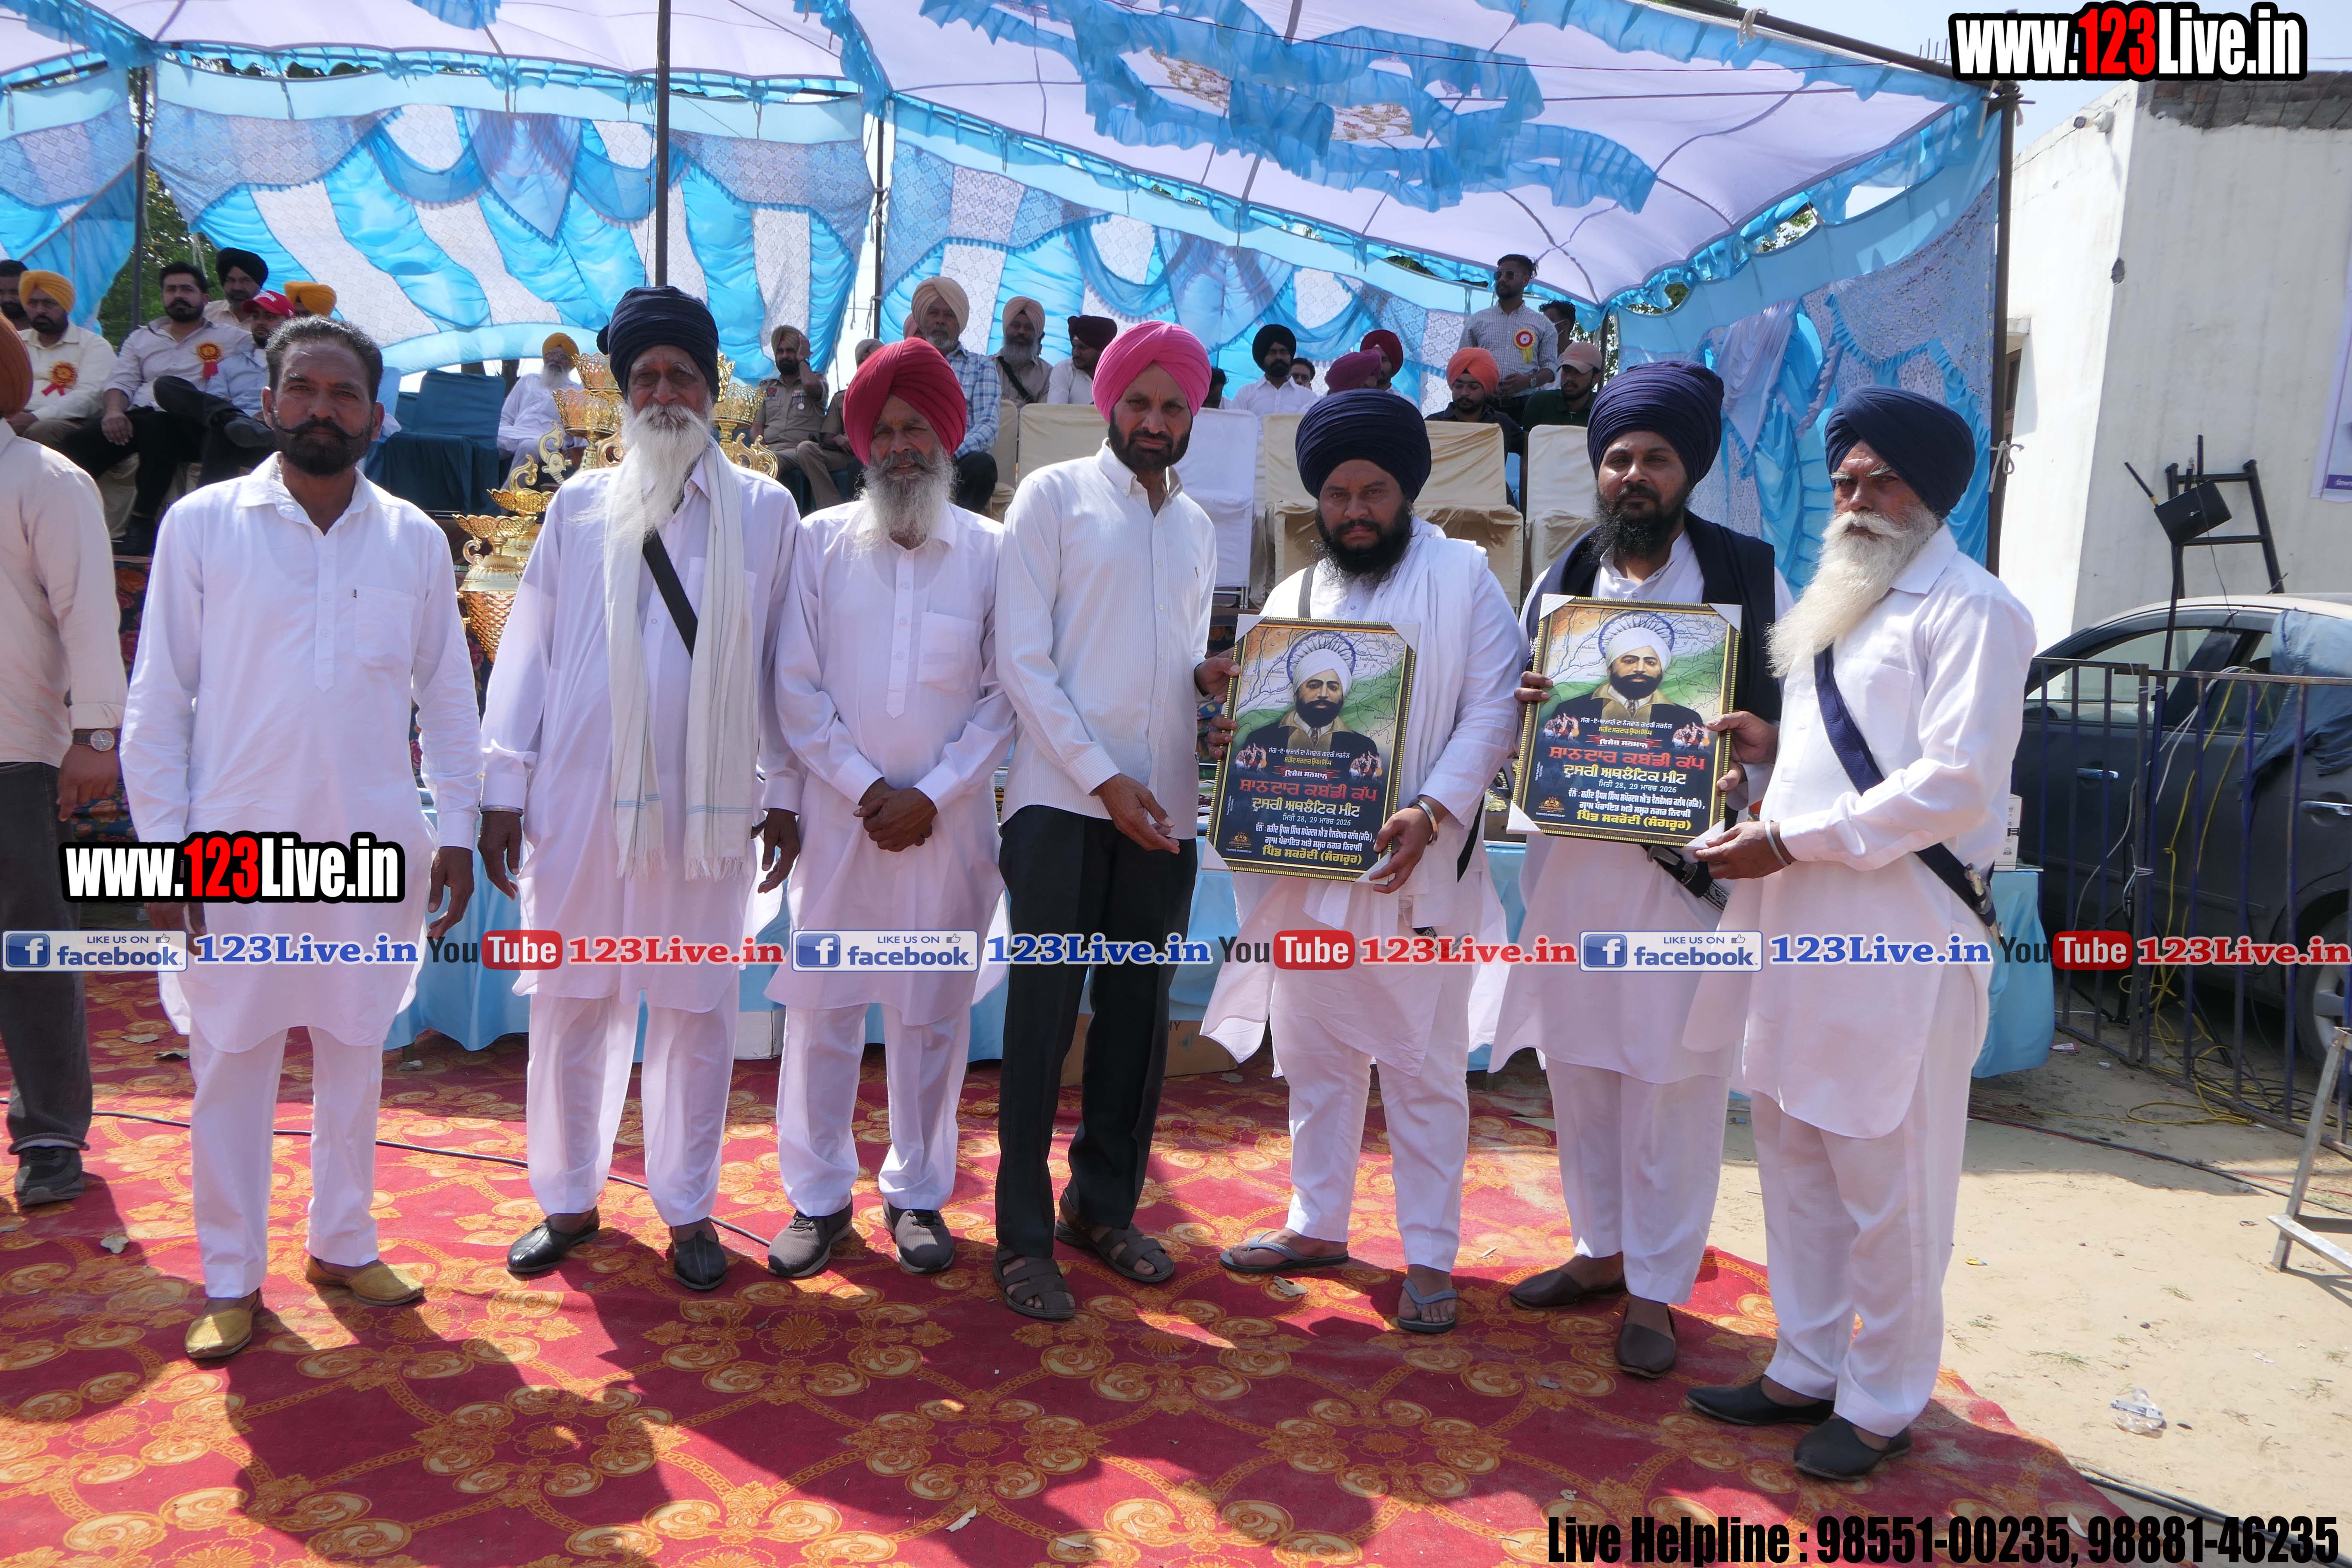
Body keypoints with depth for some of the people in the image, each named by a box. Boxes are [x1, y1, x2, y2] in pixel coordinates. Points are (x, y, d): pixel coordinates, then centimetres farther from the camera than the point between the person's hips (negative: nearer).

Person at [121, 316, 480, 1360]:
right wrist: (165, 848, -6)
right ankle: (230, 1279, 21)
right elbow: (158, 699, -1)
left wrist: (455, 831, 4)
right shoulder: (203, 525, -1)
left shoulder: (414, 540, 4)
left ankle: (343, 1243, 30)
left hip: (374, 844, 2)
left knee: (355, 1052, 13)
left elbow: (447, 696, 8)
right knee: (230, 1063, 6)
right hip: (238, 846, -2)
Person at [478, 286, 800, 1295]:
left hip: (709, 801, -1)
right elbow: (527, 651, 8)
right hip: (582, 796, 1)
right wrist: (503, 787, 5)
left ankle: (686, 1208, 23)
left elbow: (783, 662, 6)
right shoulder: (580, 507, 8)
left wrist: (784, 793, 4)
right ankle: (568, 1200, 27)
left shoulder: (765, 512, 5)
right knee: (570, 1005, 9)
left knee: (695, 1009, 7)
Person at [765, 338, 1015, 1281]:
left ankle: (918, 1193, 22)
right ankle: (817, 1195, 19)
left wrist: (931, 796, -8)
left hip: (948, 817, 0)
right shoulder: (820, 542, 2)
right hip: (840, 809, 0)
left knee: (932, 1009, 7)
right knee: (820, 1003, 4)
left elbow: (1004, 693, 0)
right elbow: (796, 688, 0)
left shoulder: (989, 550, 1)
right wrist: (866, 788, -8)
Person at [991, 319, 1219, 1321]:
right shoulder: (1054, 496, 1)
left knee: (1138, 1013, 10)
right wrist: (1103, 777, -13)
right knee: (1042, 1014, -2)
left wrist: (1212, 678, -1)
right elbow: (1022, 658, -7)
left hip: (1162, 810, 5)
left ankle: (1104, 1206, 24)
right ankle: (1024, 1235, 7)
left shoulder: (1196, 526, 17)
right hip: (1063, 798, -5)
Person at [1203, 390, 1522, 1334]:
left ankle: (1431, 1256, 14)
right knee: (1313, 1057, 15)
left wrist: (1434, 812, -21)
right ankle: (1317, 1226, 30)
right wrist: (1232, 741, -5)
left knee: (1423, 1067, 2)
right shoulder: (1294, 597, 14)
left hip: (1414, 870, -5)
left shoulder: (1463, 577, -1)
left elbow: (1493, 708, -9)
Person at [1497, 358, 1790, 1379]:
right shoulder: (1558, 583, 11)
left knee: (1674, 1080, 1)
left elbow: (1793, 714, 1)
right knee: (1578, 1065, 13)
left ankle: (1655, 1287, 15)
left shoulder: (1749, 577, 0)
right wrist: (1526, 709, -6)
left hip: (1686, 864, -4)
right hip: (1570, 861, 4)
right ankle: (1601, 1248, 31)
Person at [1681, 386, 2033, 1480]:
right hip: (1800, 928, 8)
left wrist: (1789, 842, -17)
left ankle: (1883, 1404, 19)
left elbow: (1956, 783, -18)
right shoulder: (1837, 607, 18)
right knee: (1795, 1160, 16)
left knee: (1887, 1185, 2)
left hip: (1895, 939, -8)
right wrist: (1775, 747, 7)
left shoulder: (1968, 609, -8)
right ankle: (1809, 1368, 31)